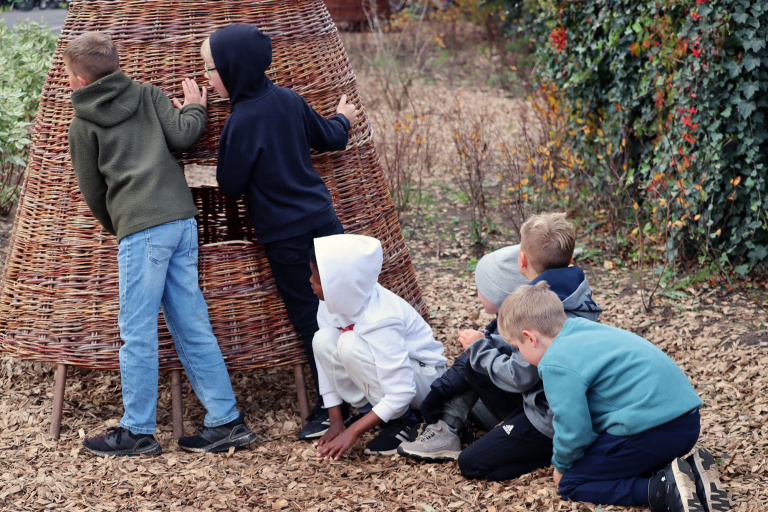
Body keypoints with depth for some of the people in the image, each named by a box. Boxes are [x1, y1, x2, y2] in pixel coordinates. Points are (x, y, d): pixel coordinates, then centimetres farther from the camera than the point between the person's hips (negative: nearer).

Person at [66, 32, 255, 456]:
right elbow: (181, 135, 2)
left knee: (137, 333, 0)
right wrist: (195, 108, 23)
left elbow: (92, 191, 10)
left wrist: (111, 224, 29)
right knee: (191, 326, 9)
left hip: (141, 229, -6)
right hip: (182, 218, 6)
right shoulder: (147, 95, 14)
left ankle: (138, 432, 4)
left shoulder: (82, 126, 5)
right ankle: (225, 421, 10)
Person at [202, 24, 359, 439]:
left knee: (307, 319, 4)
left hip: (284, 234, -6)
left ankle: (330, 409, 10)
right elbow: (329, 139, 14)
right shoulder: (290, 100, 1)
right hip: (322, 218, 6)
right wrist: (343, 120, 37)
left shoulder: (242, 121, -18)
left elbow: (230, 185, -10)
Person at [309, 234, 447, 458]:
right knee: (323, 340, -19)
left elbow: (401, 392, -35)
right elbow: (327, 363, -3)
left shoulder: (378, 321, -35)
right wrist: (336, 421, -8)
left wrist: (353, 432, -33)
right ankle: (366, 408, -3)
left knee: (350, 345, -33)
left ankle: (402, 420, -16)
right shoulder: (333, 302, -13)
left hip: (423, 377, -7)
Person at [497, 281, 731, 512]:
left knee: (571, 484, 3)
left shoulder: (557, 364, -10)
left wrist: (561, 465, 11)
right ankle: (692, 473, 8)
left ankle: (665, 489, -15)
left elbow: (573, 431, -11)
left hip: (651, 431, -9)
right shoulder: (587, 331, 19)